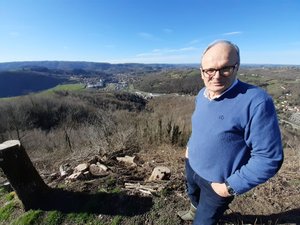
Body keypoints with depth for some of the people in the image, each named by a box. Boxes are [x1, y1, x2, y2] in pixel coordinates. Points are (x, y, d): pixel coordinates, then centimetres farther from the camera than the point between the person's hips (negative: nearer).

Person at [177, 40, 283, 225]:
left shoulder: (256, 101, -30)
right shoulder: (202, 94, -6)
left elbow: (268, 157, -26)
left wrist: (231, 187, -21)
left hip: (218, 182, -6)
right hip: (191, 166, 7)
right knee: (193, 196, 35)